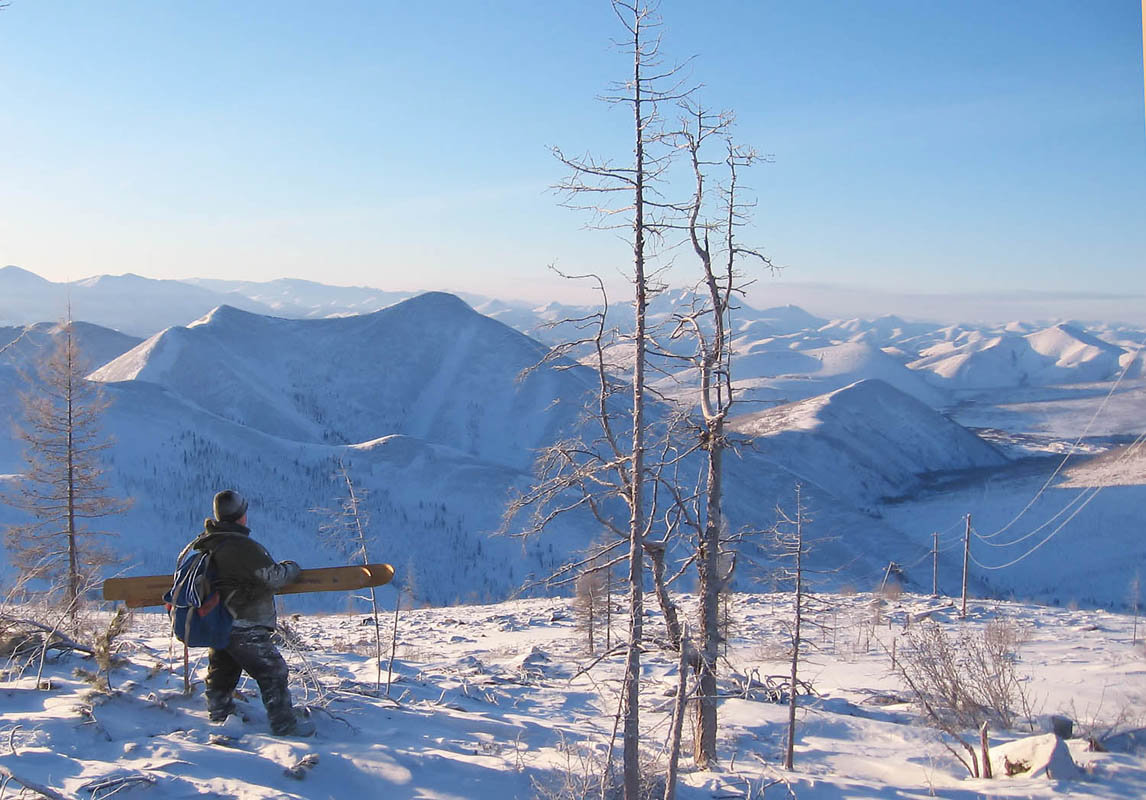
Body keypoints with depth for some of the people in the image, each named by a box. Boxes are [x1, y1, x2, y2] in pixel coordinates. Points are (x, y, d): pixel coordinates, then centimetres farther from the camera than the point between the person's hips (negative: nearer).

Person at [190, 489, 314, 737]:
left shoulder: (203, 543, 6)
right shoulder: (244, 547, -22)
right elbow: (273, 577, -19)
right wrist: (291, 568, 1)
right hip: (244, 627, -9)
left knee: (222, 670, 21)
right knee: (272, 671, -1)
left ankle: (219, 713, 32)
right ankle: (284, 723, 2)